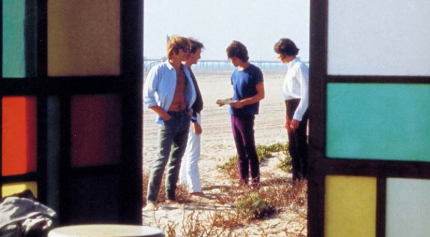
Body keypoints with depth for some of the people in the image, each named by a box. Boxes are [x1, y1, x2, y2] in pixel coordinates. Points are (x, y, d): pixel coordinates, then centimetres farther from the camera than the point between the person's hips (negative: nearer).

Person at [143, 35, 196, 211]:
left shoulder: (185, 70, 10)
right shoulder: (159, 70, -10)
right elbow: (147, 97, -11)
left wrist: (189, 109, 10)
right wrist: (163, 114, -14)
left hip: (184, 118, 7)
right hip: (169, 118, -7)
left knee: (177, 158, 10)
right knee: (162, 158, -11)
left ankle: (170, 196, 18)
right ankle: (151, 200, -7)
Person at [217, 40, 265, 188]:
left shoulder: (254, 72, -8)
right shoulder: (235, 73, 13)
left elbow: (261, 95, -9)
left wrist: (242, 103, -19)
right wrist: (225, 101, 4)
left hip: (246, 115, -7)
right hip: (234, 115, 7)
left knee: (249, 148, -5)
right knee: (240, 149, 9)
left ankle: (255, 180, 0)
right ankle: (243, 178, 13)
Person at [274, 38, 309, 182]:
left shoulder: (300, 67, -15)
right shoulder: (292, 67, 13)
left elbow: (306, 93, -19)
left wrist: (297, 116, -21)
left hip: (299, 109, -9)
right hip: (292, 108, 9)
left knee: (300, 144, -5)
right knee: (293, 146, 13)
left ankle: (305, 176, 1)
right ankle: (297, 176, 20)